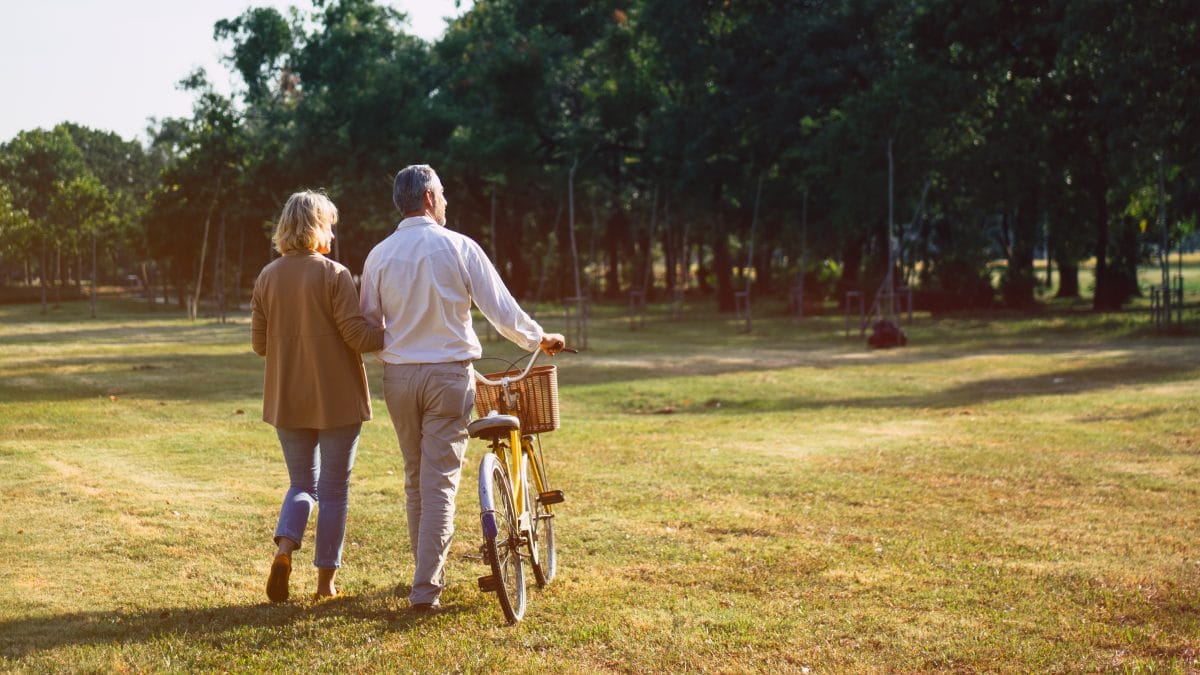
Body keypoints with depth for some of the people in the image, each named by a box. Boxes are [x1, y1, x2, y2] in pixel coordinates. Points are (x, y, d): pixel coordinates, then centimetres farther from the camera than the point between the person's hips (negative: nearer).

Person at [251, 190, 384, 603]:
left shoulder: (267, 277, 3)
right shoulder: (334, 275, -12)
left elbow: (260, 343, 5)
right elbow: (357, 334, -15)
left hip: (287, 401, 4)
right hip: (336, 400, -4)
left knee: (301, 484, 18)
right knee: (334, 490, 8)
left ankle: (284, 547, -8)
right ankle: (326, 581, 12)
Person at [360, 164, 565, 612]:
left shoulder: (379, 255, 1)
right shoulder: (459, 247, -6)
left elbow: (369, 325, 7)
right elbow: (501, 310, -5)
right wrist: (539, 339, 11)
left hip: (399, 377, 3)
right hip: (448, 374, -3)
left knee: (415, 479, 16)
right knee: (440, 481, -1)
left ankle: (430, 572, 26)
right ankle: (426, 588, -5)